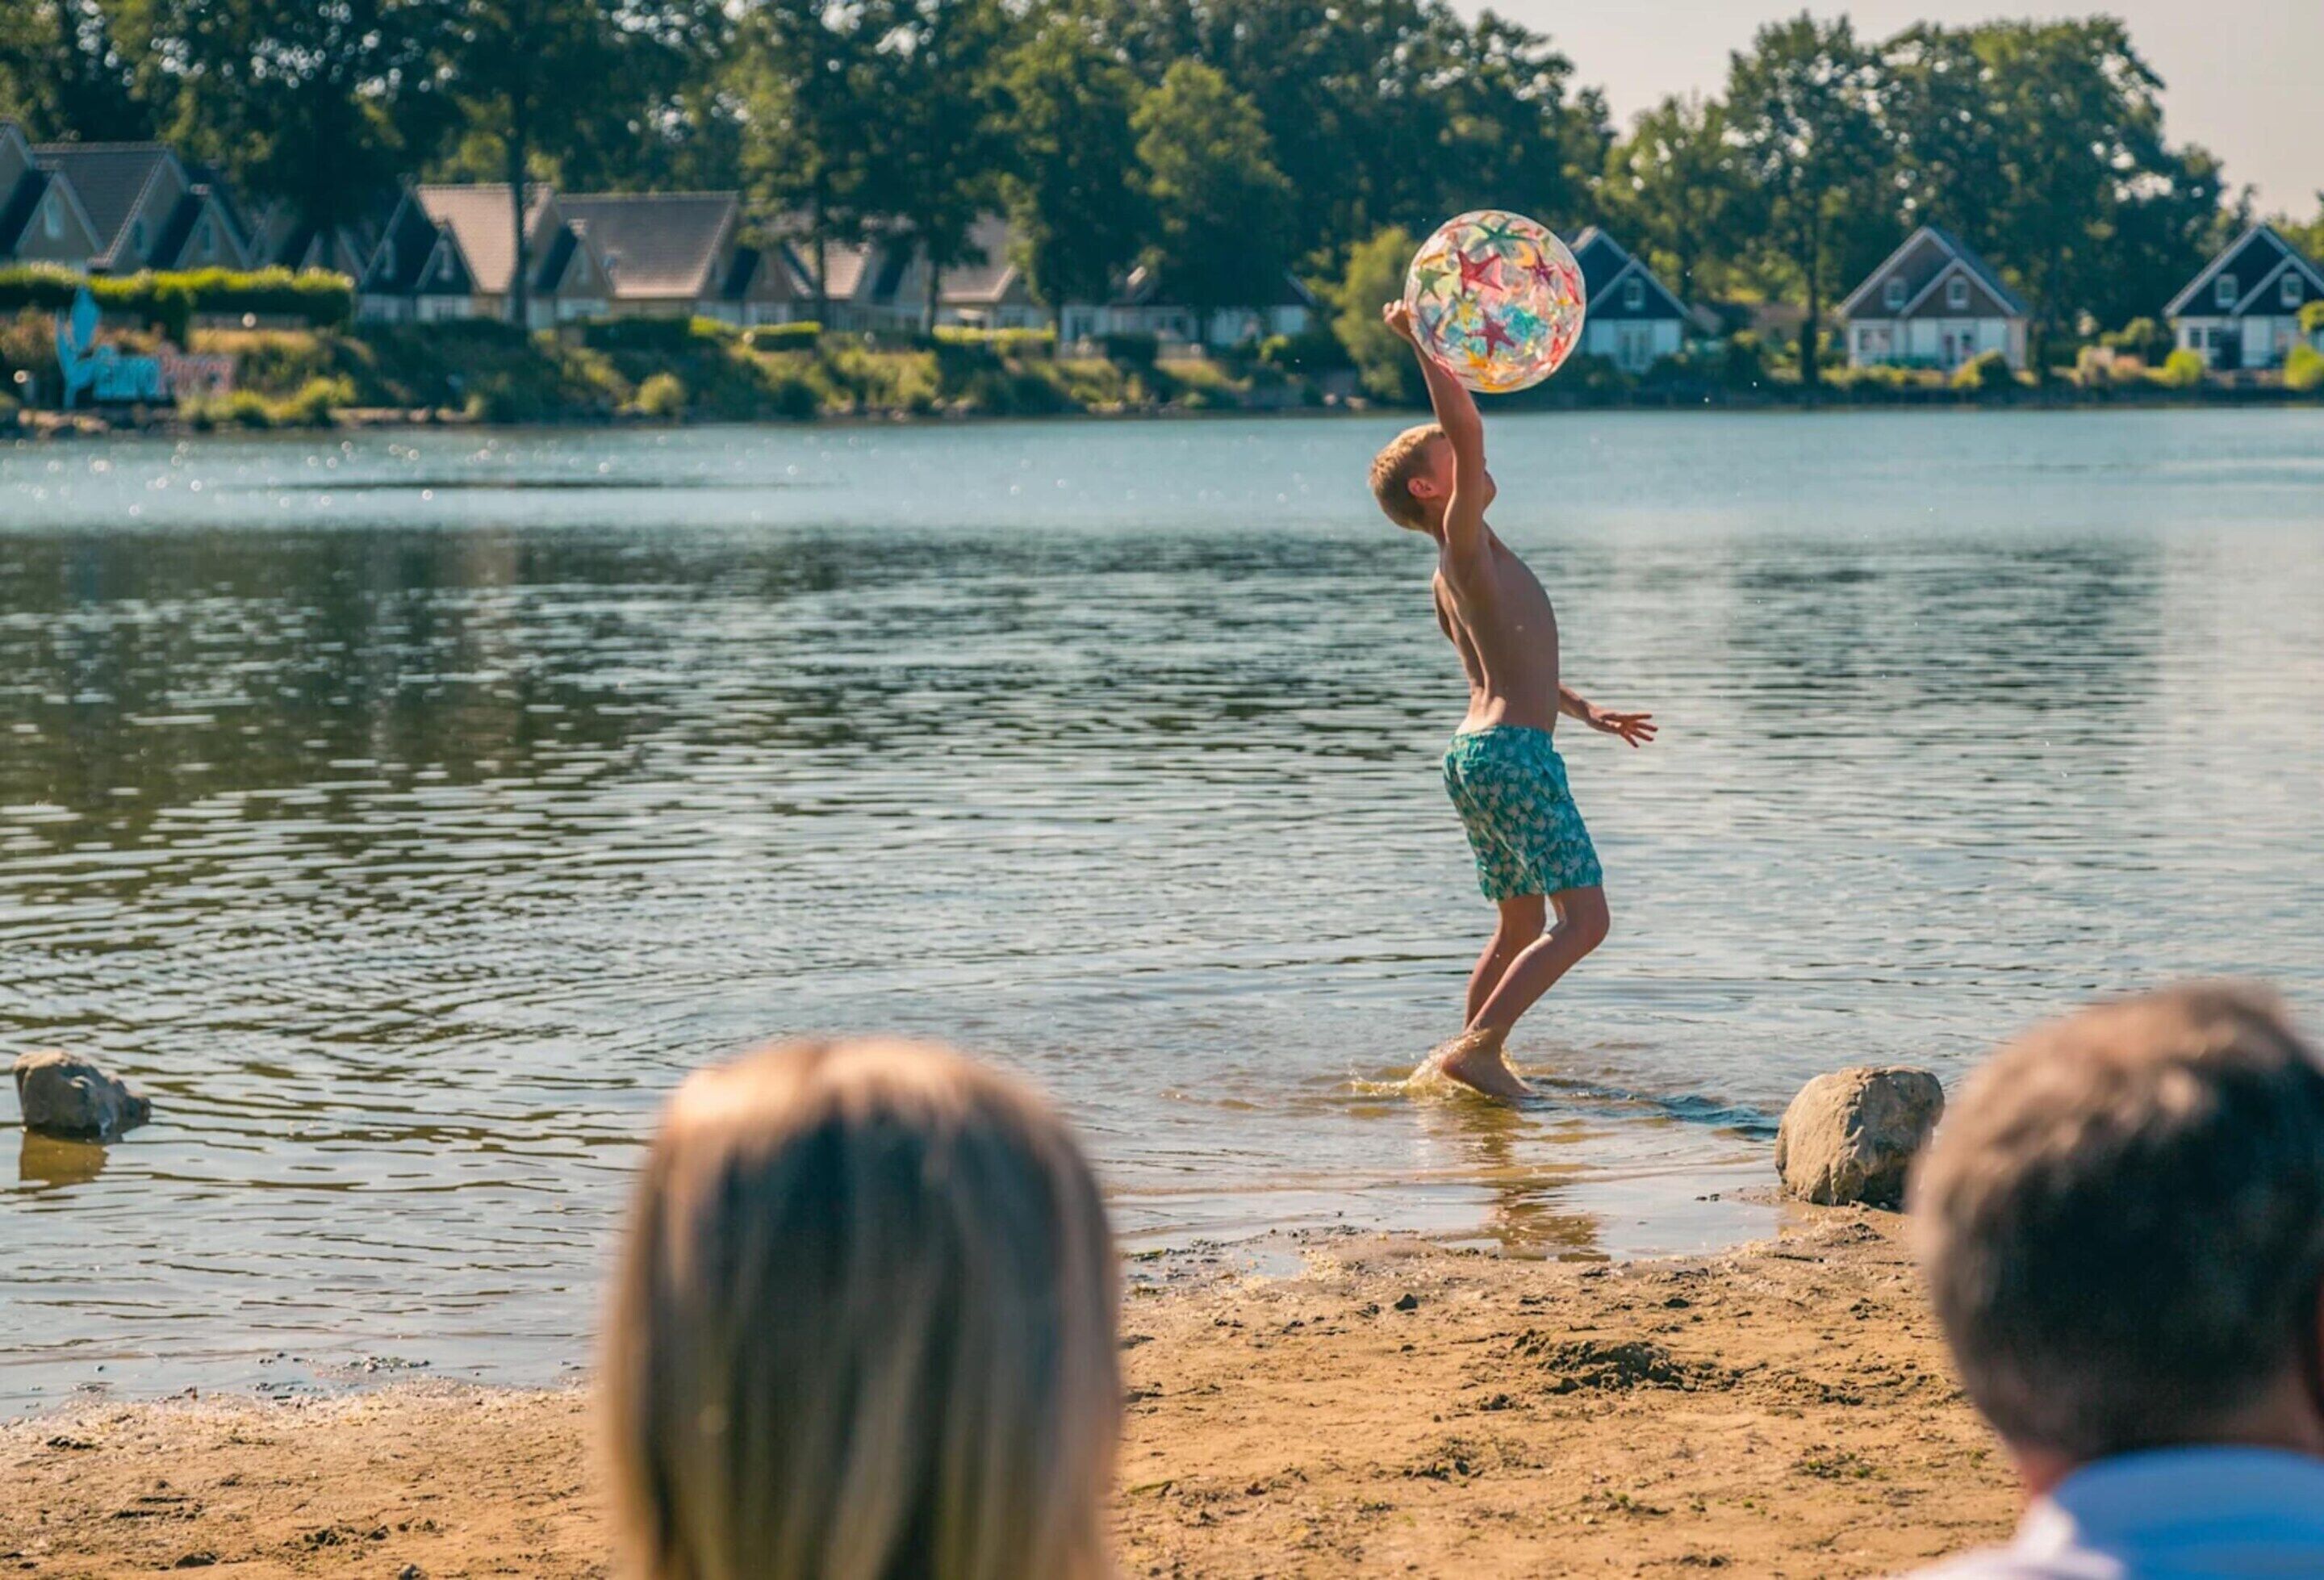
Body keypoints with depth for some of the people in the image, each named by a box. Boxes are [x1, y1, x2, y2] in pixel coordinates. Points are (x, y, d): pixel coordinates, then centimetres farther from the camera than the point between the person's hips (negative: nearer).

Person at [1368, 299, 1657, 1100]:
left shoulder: (1452, 576, 19)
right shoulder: (1465, 543, -9)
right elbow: (1468, 429, -23)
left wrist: (1589, 713, 39)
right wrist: (1420, 340, -18)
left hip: (1477, 753, 10)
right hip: (1513, 753, -10)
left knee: (1521, 927, 19)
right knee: (1582, 920, -11)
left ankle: (1476, 1057, 20)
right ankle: (1475, 1047, -18)